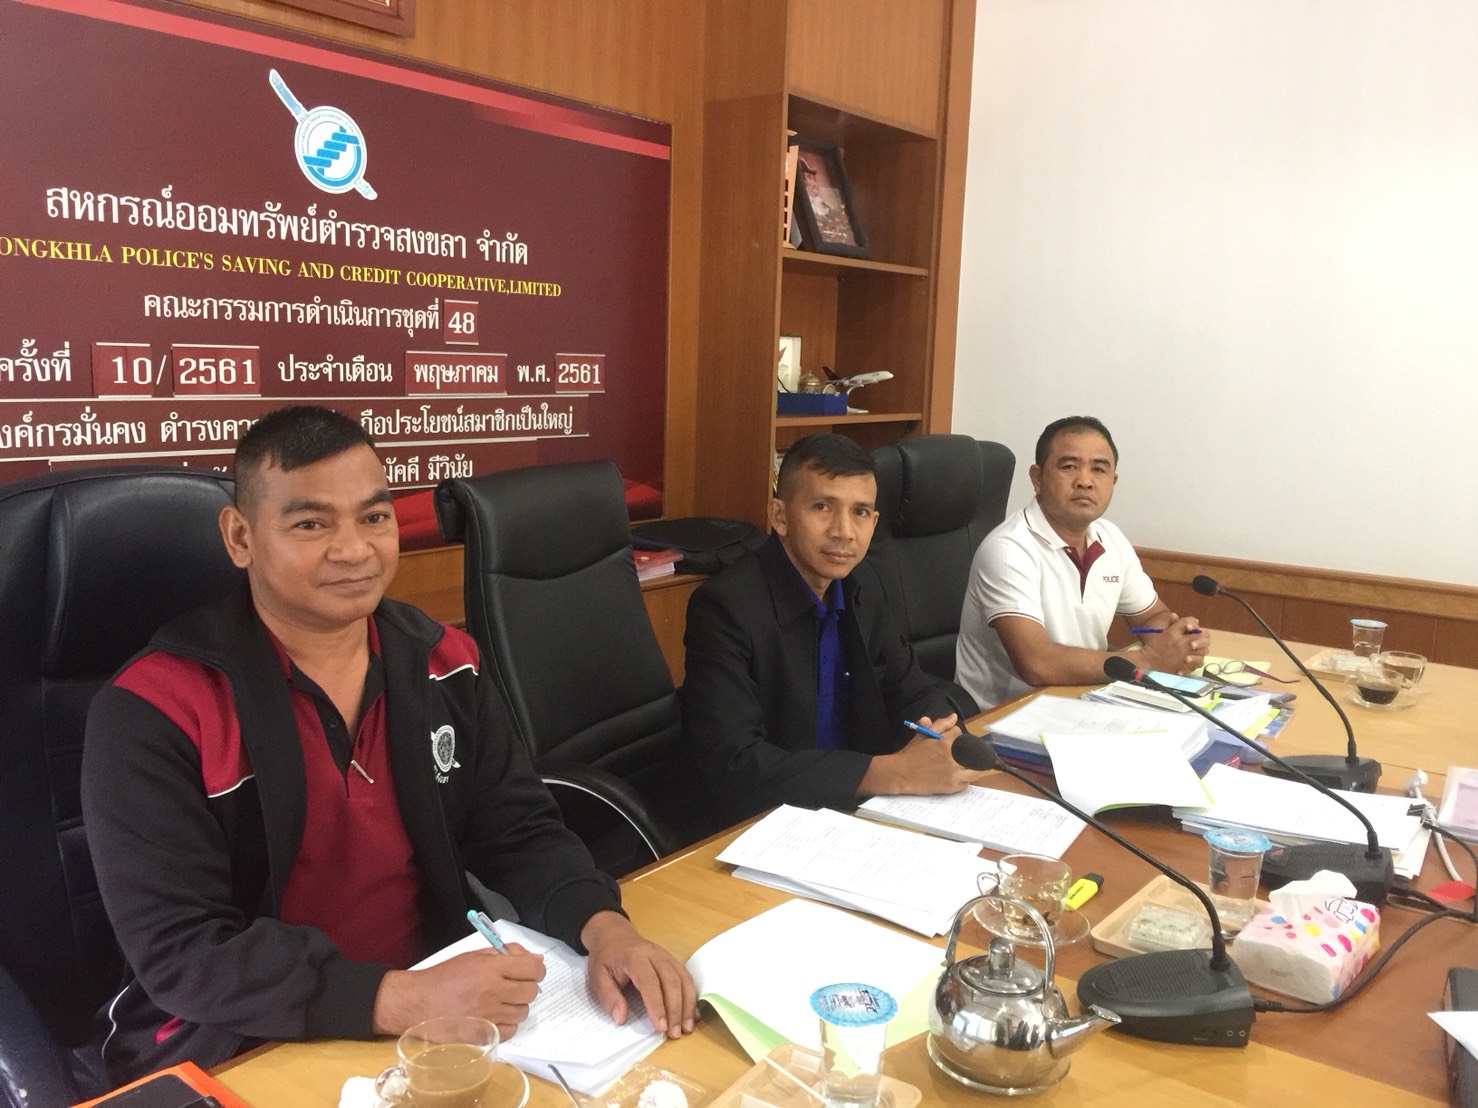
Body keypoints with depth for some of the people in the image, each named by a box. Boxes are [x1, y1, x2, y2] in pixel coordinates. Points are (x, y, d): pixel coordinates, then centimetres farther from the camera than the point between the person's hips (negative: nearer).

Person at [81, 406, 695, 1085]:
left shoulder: (441, 665, 1)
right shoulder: (154, 712, -15)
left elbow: (517, 831, 3)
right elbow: (179, 952, -19)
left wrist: (602, 926, -17)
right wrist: (402, 1000, -30)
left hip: (442, 1025, 4)